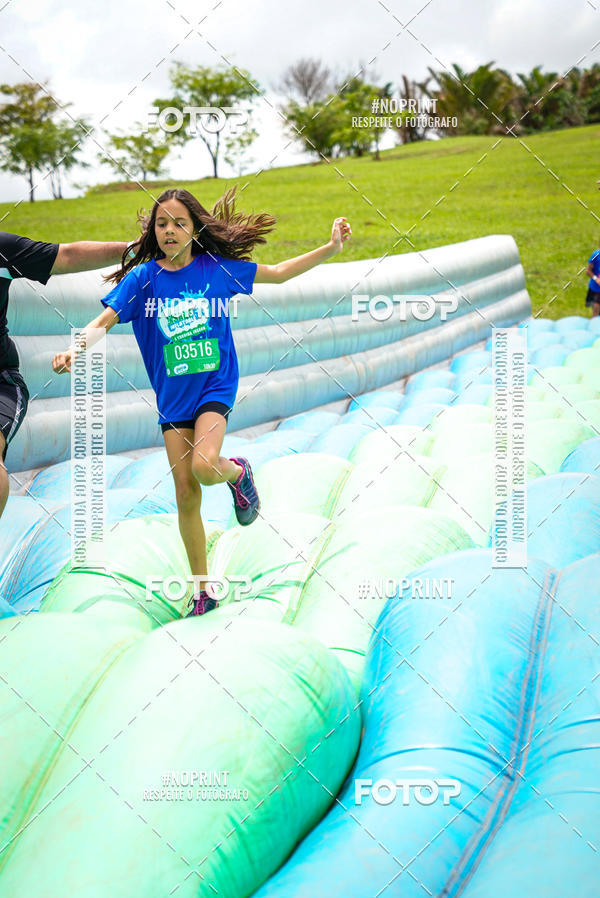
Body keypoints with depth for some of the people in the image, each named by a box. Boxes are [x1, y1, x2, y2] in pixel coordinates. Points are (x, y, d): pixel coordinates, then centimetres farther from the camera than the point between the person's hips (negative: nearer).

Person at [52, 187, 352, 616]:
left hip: (215, 387, -2)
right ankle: (202, 590, 16)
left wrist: (331, 248, 2)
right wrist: (74, 349, -28)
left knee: (204, 467, -27)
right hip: (172, 398, 2)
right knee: (186, 495, 1)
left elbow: (277, 273, 6)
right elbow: (104, 320, -9)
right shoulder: (143, 277, -3)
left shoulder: (215, 268, -3)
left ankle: (238, 472, 11)